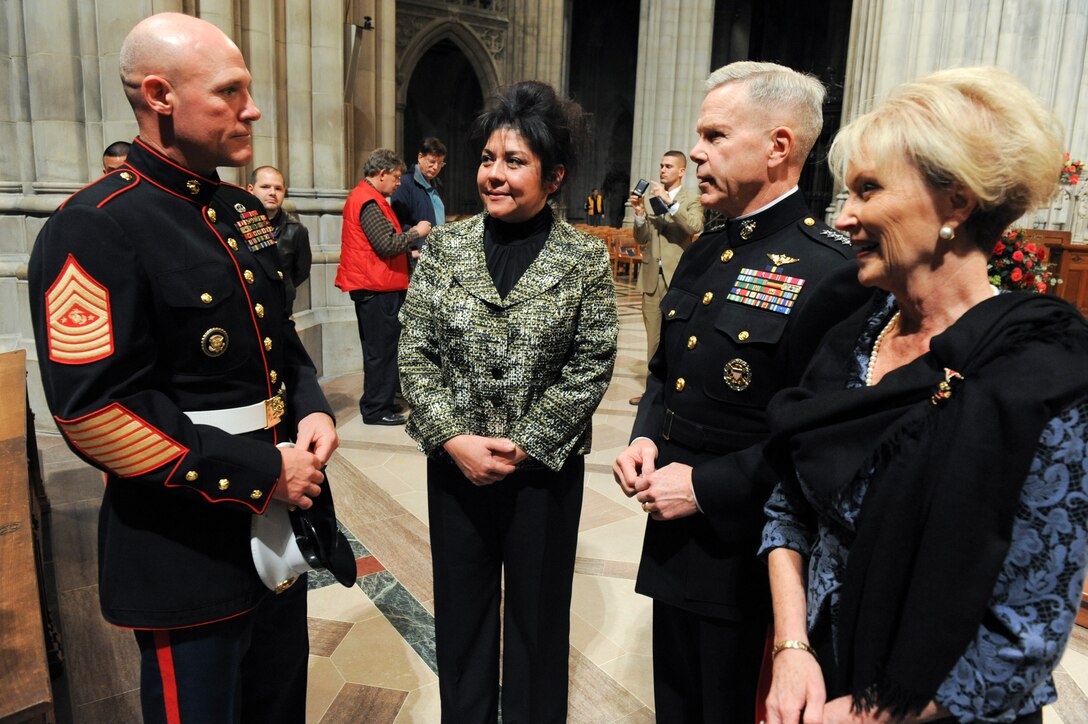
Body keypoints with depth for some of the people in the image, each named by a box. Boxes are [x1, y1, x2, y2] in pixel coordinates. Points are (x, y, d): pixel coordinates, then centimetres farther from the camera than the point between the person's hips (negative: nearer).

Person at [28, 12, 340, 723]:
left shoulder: (245, 211, 8)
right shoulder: (94, 229, -18)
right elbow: (97, 410, -23)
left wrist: (312, 409, -3)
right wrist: (262, 472, -21)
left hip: (280, 518, 8)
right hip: (188, 556, -7)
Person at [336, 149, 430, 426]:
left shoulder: (360, 196, 18)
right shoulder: (369, 201, -16)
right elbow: (387, 245, -22)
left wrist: (407, 251, 21)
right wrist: (416, 232, -9)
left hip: (371, 286, 11)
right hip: (378, 288, -11)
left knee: (379, 349, 17)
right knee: (382, 349, -3)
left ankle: (376, 405, 27)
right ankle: (377, 410, 4)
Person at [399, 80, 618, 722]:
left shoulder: (586, 258, -6)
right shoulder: (446, 246, -1)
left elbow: (590, 368, -8)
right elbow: (416, 352, -2)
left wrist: (522, 446, -13)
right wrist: (455, 438, -12)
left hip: (546, 467, -2)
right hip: (456, 463, 2)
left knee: (538, 611, 15)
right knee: (461, 607, 17)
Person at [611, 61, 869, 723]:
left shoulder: (829, 269, -19)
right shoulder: (706, 252, 8)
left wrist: (705, 486, -19)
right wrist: (645, 439, -1)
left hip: (747, 556, -7)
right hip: (674, 539, 7)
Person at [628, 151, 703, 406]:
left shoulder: (691, 200, 0)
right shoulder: (651, 199, 11)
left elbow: (696, 227, -20)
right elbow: (641, 239, 7)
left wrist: (670, 201, -23)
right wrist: (639, 213, -10)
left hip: (677, 277, -4)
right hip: (652, 276, 4)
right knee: (653, 335, 9)